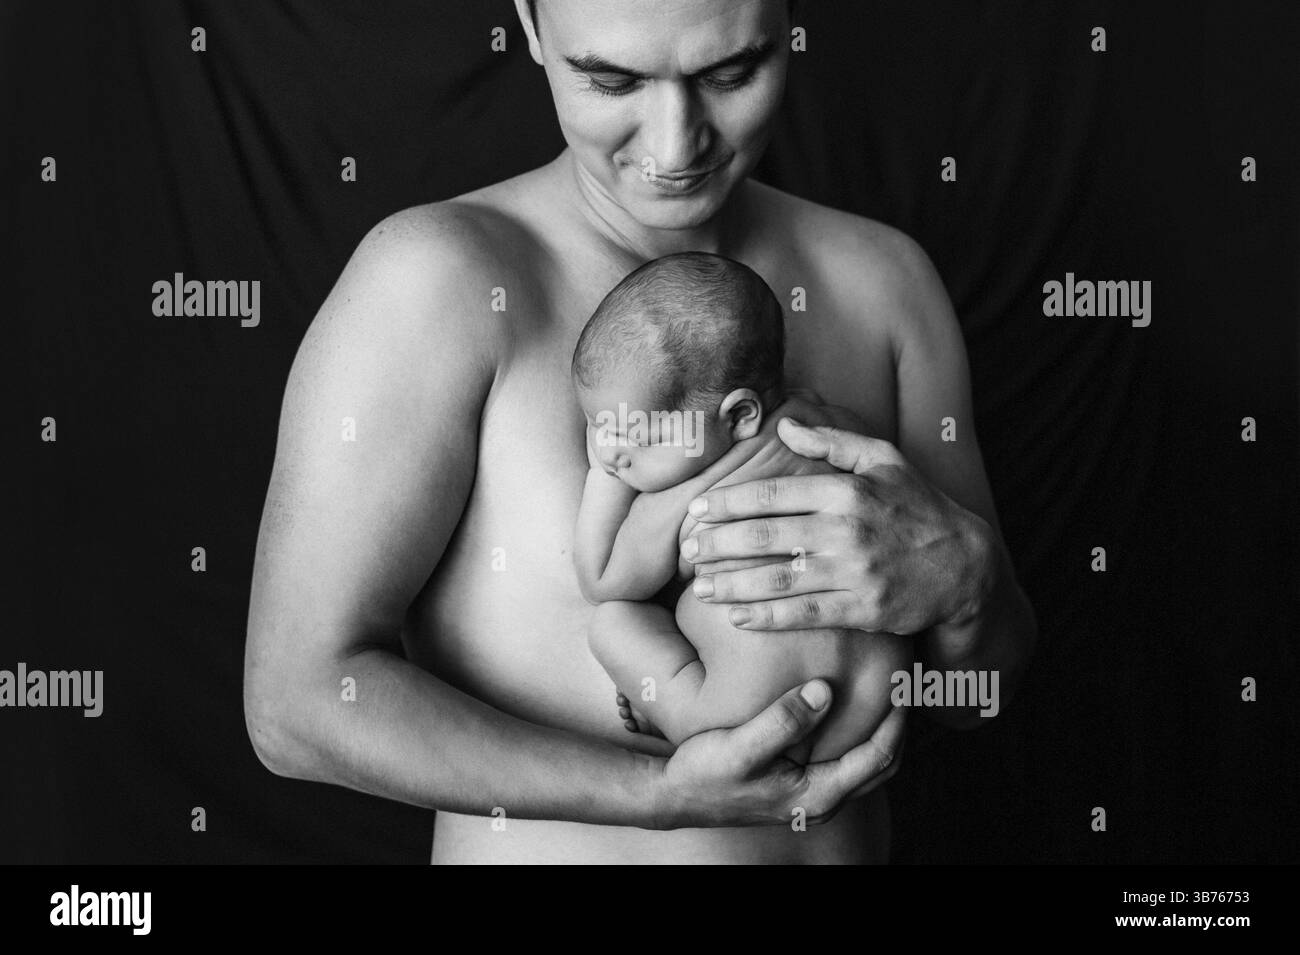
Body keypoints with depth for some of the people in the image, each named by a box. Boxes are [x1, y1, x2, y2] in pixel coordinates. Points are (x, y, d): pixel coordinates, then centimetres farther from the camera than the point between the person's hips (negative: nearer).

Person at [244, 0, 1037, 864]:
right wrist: (663, 795, -27)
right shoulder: (438, 279, -19)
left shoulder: (881, 278, -7)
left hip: (841, 841, 4)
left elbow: (976, 689, -1)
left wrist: (958, 575, -23)